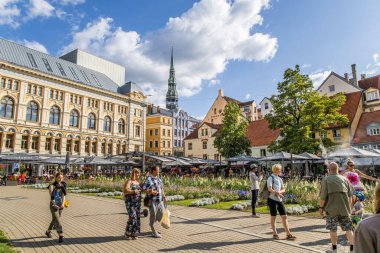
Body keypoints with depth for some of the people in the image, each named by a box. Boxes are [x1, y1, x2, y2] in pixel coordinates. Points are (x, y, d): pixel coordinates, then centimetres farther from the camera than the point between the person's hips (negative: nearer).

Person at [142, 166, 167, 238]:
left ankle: (151, 224, 32)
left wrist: (164, 197, 17)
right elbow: (144, 189, -14)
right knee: (153, 214, 2)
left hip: (160, 200, 7)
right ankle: (154, 232, 15)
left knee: (161, 212, 9)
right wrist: (151, 192, -27)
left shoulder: (159, 178, 12)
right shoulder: (149, 179, -10)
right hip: (153, 200, -7)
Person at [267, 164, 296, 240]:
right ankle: (275, 234, 16)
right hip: (273, 200, -7)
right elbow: (269, 189, -19)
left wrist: (279, 192, -9)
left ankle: (288, 234, 13)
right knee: (273, 217, 5)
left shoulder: (280, 179, 14)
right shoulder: (270, 178, -8)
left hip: (280, 200, 7)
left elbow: (283, 189, 11)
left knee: (284, 217, 6)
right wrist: (277, 193, -27)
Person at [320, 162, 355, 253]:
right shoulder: (344, 179, 5)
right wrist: (349, 207, 22)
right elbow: (350, 195, 10)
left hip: (331, 209, -3)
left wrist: (321, 207, -2)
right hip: (344, 208, 3)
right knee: (348, 228, 11)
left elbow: (323, 196, -13)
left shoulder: (326, 180, -8)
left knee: (333, 229, 8)